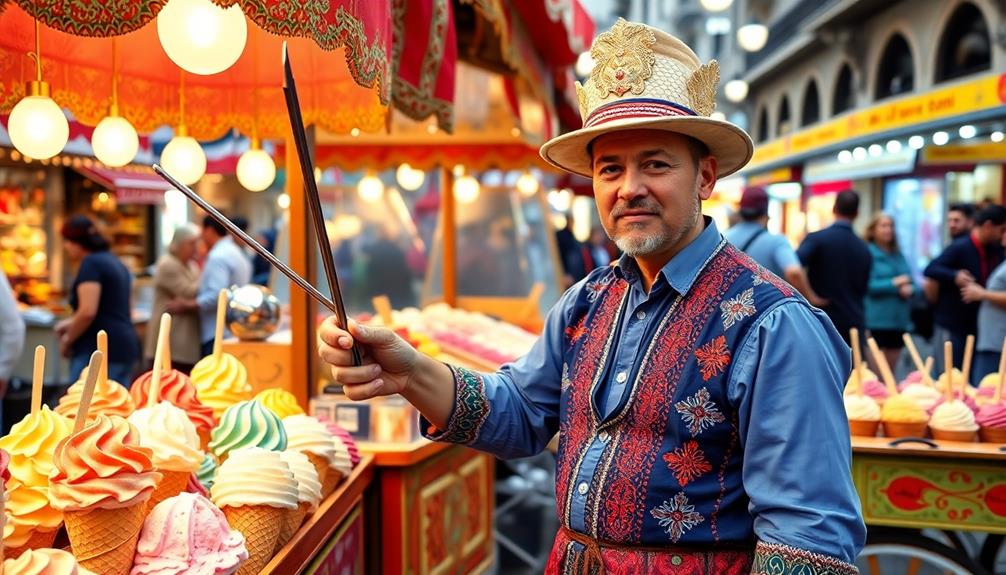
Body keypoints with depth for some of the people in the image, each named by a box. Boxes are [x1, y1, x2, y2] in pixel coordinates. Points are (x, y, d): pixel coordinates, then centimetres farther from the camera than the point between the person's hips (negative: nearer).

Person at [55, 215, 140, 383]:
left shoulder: (91, 263, -10)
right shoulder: (116, 263, 19)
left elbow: (88, 311, -19)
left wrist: (67, 339, -4)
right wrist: (73, 322, 22)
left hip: (98, 349, -9)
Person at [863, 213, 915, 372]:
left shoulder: (898, 255, 16)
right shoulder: (867, 253, -5)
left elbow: (910, 283, 15)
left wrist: (909, 289, -7)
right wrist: (893, 283, -14)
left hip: (899, 321, 7)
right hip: (875, 321, -7)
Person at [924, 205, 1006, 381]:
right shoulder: (960, 247, -13)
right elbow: (930, 270, -22)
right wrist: (955, 276, -36)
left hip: (977, 325, 7)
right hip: (951, 325, -7)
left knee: (973, 381, 8)